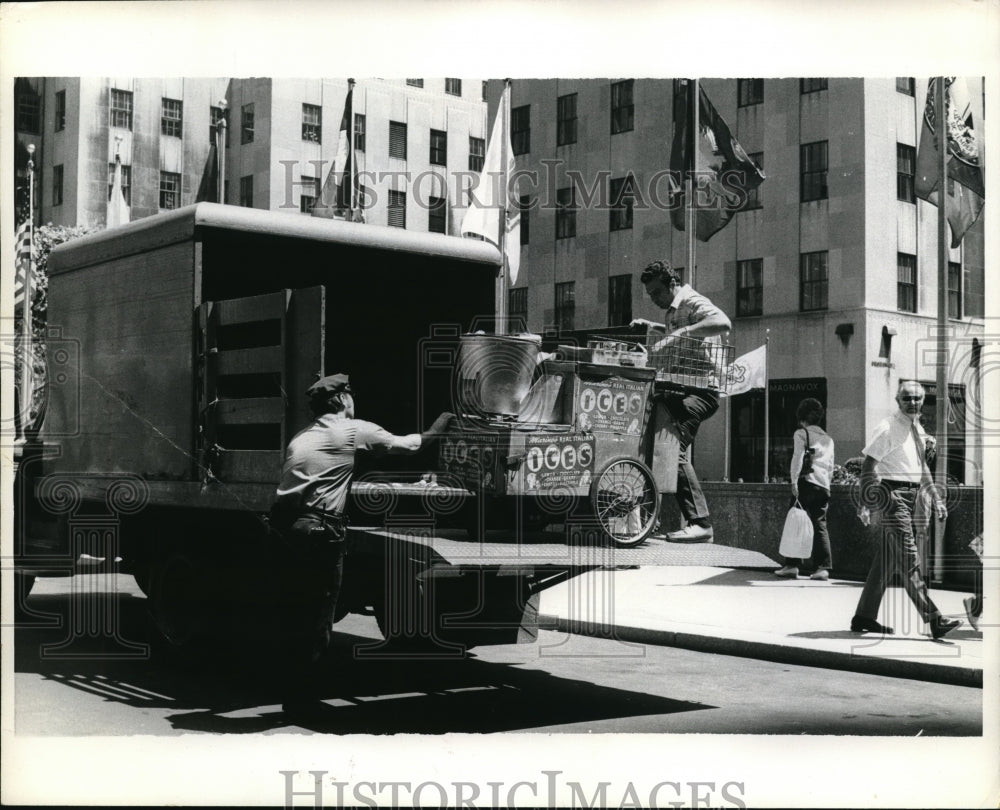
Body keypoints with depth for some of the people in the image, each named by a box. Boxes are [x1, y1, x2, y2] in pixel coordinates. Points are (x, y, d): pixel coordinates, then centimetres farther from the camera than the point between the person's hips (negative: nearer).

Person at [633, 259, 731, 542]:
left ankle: (700, 524, -22)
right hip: (679, 389, 11)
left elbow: (723, 323, -30)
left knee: (674, 449, -22)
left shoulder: (692, 303, -9)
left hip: (700, 390, -11)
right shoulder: (673, 310, 22)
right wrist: (651, 326, 30)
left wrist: (680, 332, -34)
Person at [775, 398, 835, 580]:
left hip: (806, 483, -5)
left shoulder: (801, 434, 2)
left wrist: (794, 481, -10)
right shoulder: (828, 438, 20)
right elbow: (831, 467, 20)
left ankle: (792, 565, -1)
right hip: (823, 486, 5)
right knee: (820, 525, 3)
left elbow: (797, 458, -9)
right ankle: (823, 567, -5)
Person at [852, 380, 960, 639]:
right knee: (909, 558, -12)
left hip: (911, 496, 9)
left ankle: (864, 617, 19)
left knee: (887, 559, 12)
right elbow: (868, 465, -13)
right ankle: (933, 619, -17)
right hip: (893, 494, -9)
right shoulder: (888, 429, -10)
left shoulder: (918, 430, 15)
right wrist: (866, 503, -20)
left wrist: (936, 498, 19)